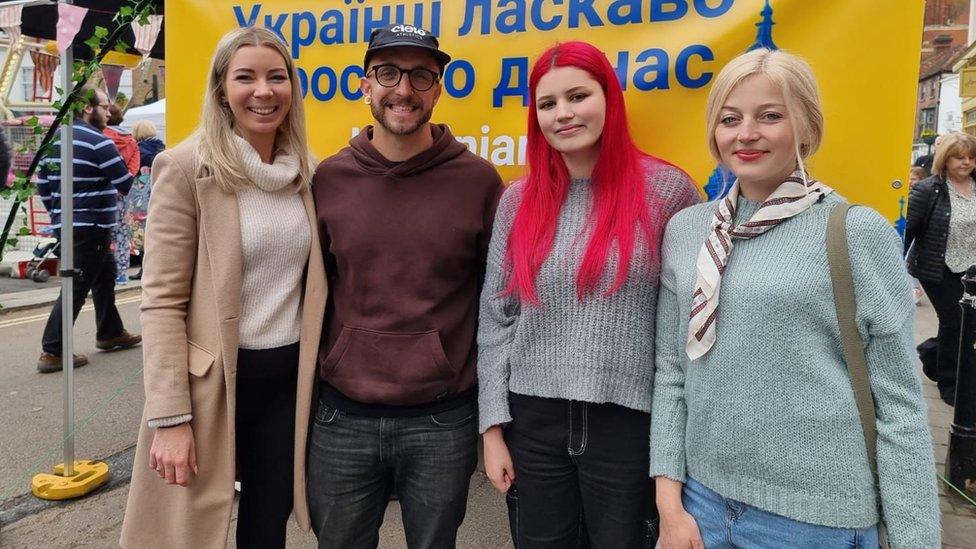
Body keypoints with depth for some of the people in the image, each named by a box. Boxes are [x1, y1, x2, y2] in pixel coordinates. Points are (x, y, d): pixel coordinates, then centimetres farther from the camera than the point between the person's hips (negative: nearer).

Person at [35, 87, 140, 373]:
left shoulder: (56, 140, 12)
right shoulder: (98, 142, -15)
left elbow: (43, 184, 15)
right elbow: (127, 185, -15)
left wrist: (58, 212, 22)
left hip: (66, 224, 9)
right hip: (90, 227, -9)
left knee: (104, 275, 21)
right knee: (76, 287, -5)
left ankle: (110, 333, 31)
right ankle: (52, 352, -2)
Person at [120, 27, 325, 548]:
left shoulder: (306, 172, 5)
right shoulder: (186, 168, -10)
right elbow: (162, 302, -12)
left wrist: (320, 371, 9)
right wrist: (170, 418, -15)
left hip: (289, 376, 5)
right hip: (211, 381, -4)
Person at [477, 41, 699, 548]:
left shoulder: (666, 189, -5)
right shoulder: (519, 201, 2)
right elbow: (495, 318, 4)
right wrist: (493, 427, 2)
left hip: (630, 423, -2)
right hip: (533, 421, 3)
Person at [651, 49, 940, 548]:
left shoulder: (859, 233, -8)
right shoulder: (685, 230, 1)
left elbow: (898, 404, -7)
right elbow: (670, 370, 4)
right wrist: (669, 499, 1)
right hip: (702, 498, 3)